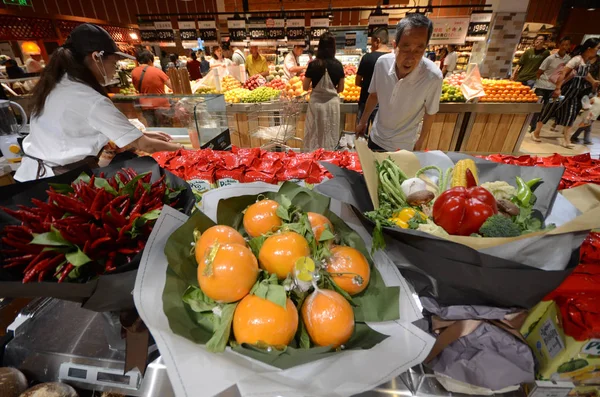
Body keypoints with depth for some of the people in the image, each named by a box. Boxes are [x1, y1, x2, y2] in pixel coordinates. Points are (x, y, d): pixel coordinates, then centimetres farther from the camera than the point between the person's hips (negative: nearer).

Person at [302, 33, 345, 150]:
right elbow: (341, 89, 6)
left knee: (314, 136, 9)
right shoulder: (338, 65, -1)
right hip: (333, 103, 2)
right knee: (331, 136, 12)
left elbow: (305, 87, 0)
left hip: (316, 103, -1)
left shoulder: (313, 65, -7)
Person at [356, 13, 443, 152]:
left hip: (404, 146, -3)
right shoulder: (382, 63, -18)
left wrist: (421, 141, 1)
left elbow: (430, 113, -10)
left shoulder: (433, 77, -26)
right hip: (376, 138, 3)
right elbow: (373, 95, -1)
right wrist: (363, 122, 8)